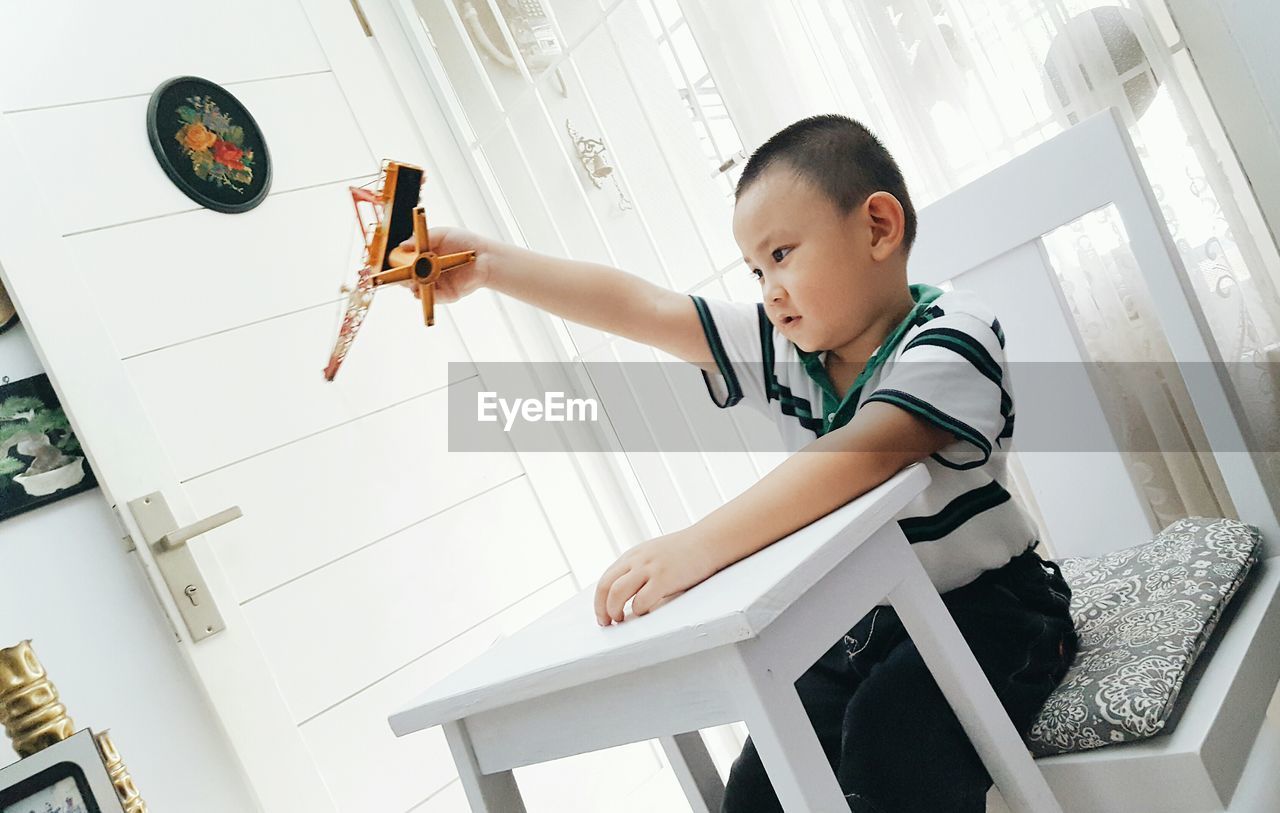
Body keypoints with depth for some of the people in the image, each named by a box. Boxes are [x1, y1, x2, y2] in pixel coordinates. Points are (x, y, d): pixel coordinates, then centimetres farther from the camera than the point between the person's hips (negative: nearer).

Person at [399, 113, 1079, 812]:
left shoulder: (951, 332, -19)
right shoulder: (779, 348, -1)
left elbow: (862, 454, -36)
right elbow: (638, 307, -5)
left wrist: (699, 546, -45)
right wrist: (487, 264, -11)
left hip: (987, 605, -5)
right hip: (860, 625, 6)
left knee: (889, 746, -31)